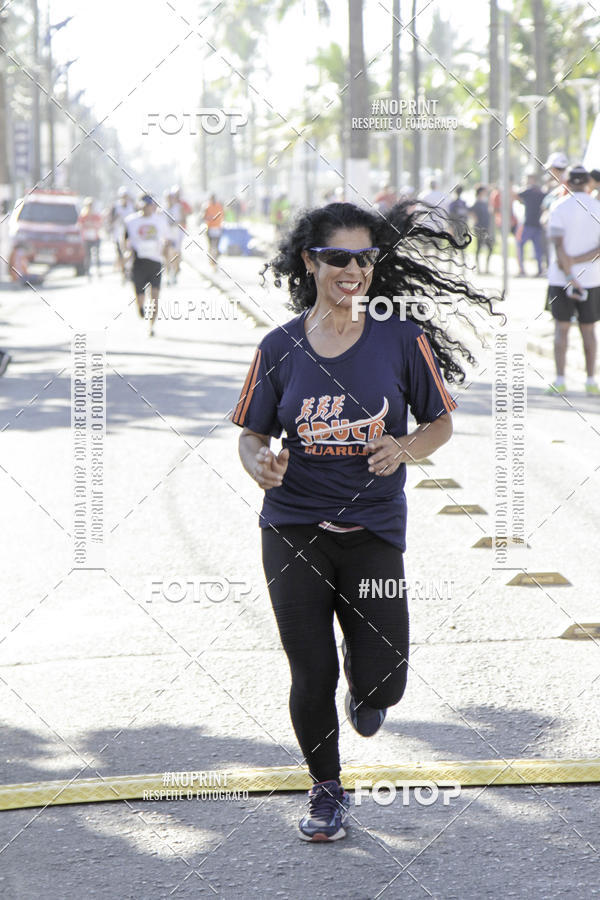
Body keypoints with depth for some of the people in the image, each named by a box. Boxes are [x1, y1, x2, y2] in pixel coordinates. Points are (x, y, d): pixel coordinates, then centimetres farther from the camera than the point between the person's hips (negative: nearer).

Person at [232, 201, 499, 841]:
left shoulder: (403, 339, -2)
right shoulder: (280, 348, 0)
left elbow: (440, 423, 6)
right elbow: (252, 434, 7)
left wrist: (403, 450, -14)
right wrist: (261, 465, -16)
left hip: (374, 530, 0)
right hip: (294, 529, 0)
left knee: (381, 685, -4)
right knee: (312, 678, 0)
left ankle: (365, 680, 35)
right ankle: (325, 790, 25)